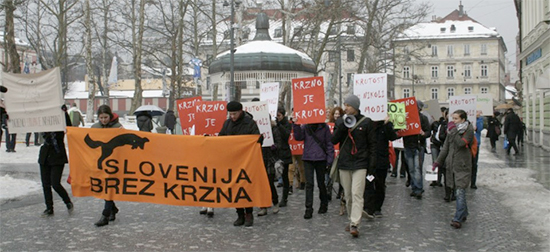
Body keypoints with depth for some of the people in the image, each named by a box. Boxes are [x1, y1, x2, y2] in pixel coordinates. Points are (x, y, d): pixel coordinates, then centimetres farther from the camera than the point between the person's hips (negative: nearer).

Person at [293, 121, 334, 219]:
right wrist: (296, 125, -19)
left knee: (321, 183, 12)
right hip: (308, 159, 1)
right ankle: (308, 209, 1)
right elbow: (298, 137, -8)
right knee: (309, 184, -2)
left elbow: (329, 143, -1)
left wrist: (330, 159, -5)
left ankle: (324, 205, 30)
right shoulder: (305, 127, 4)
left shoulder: (324, 127, -1)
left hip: (321, 159, -1)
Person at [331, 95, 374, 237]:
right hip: (344, 163, 4)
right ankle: (351, 220, 22)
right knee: (348, 195, 10)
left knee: (357, 194, -12)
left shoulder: (366, 122, 0)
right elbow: (333, 140, 3)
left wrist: (372, 163, -2)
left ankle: (354, 225, -15)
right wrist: (341, 128, -13)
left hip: (360, 164, -3)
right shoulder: (341, 121, 9)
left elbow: (371, 144, 3)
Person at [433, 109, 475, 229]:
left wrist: (453, 130, -15)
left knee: (460, 191, -12)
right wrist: (438, 161, 12)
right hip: (452, 164, 6)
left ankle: (458, 219, -15)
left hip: (463, 165, -6)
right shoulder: (452, 130, 13)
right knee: (457, 191, 11)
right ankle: (463, 214, 24)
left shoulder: (468, 130, -5)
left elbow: (461, 143, -20)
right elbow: (446, 147, 16)